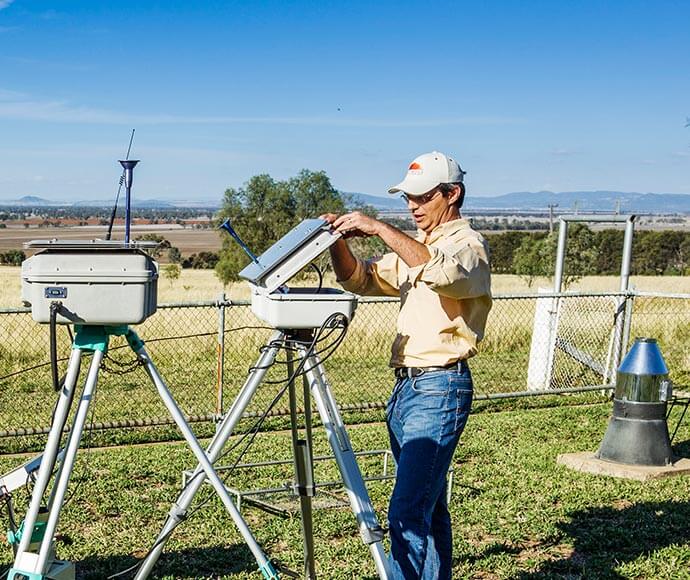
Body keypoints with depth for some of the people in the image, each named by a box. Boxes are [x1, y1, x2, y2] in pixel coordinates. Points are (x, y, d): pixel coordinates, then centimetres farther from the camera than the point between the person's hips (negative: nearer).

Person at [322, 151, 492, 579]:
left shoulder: (469, 245, -9)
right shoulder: (411, 247, 19)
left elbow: (442, 273, -31)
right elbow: (361, 279, 15)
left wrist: (379, 229, -29)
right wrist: (340, 241, -4)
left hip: (441, 388, -9)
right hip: (406, 386, 9)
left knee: (408, 511, -14)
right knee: (429, 506, 16)